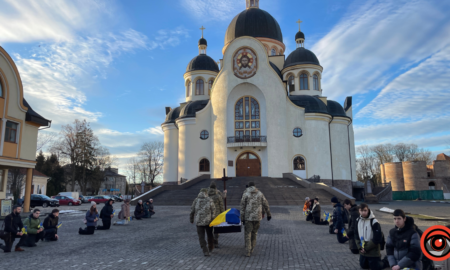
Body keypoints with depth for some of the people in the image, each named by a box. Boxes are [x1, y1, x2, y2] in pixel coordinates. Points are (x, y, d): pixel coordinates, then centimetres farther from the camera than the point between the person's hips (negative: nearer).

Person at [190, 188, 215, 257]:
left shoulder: (196, 200, -1)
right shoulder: (209, 200, -4)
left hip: (199, 221, 0)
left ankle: (205, 251, -2)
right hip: (208, 221, 0)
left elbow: (192, 211, 4)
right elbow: (213, 210, -2)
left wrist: (191, 219, 16)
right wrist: (212, 218, 12)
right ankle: (210, 248, 34)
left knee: (201, 237, 5)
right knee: (210, 235, 19)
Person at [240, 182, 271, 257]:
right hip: (257, 217, 2)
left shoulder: (246, 194, -2)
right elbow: (266, 204, 8)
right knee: (254, 233, 17)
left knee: (248, 234, 1)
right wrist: (269, 214, 18)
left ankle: (247, 252, -4)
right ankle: (252, 249, 24)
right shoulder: (260, 193, 5)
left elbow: (242, 207, -3)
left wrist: (242, 218, 2)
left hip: (248, 217, -2)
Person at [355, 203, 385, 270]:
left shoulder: (374, 222, -19)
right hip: (362, 251, 6)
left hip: (373, 251, -6)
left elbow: (377, 238, -19)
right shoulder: (358, 221, -1)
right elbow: (356, 235, 7)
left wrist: (366, 248, -15)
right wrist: (360, 247, -5)